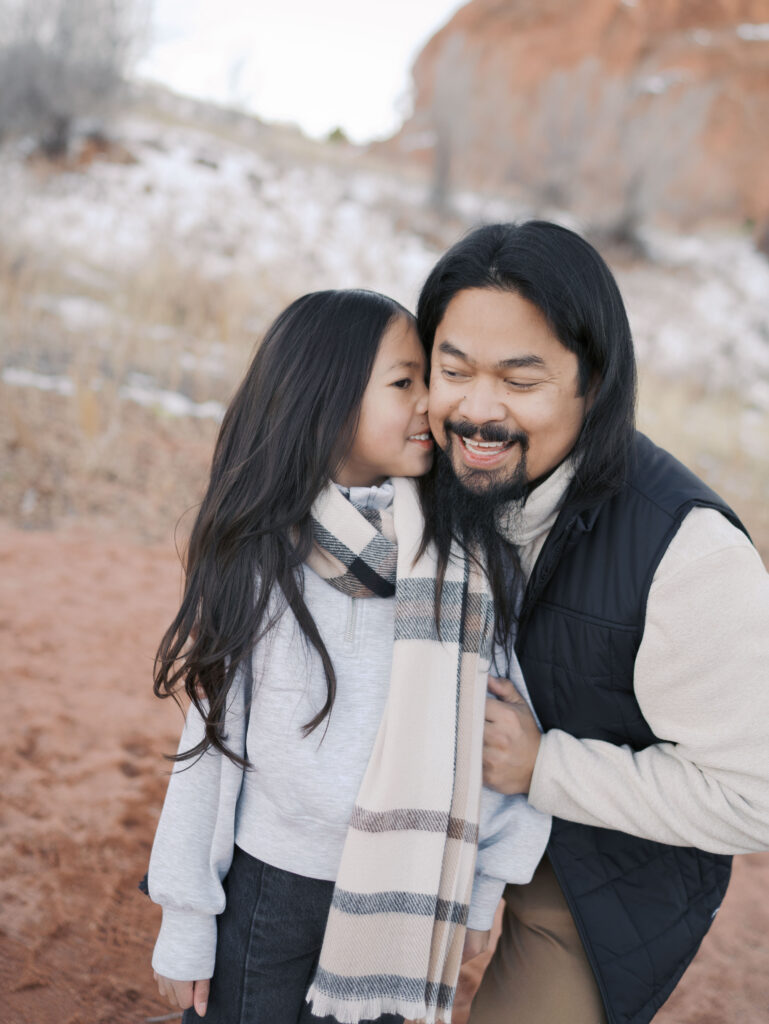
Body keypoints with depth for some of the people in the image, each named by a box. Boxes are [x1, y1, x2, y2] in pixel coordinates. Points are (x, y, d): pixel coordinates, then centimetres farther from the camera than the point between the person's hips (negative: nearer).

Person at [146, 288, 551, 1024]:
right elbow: (211, 735, -5)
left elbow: (477, 726, -1)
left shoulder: (454, 552, -7)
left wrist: (479, 879, 1)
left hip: (401, 895, 1)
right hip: (269, 882, -1)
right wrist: (185, 923, -1)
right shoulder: (258, 550, -10)